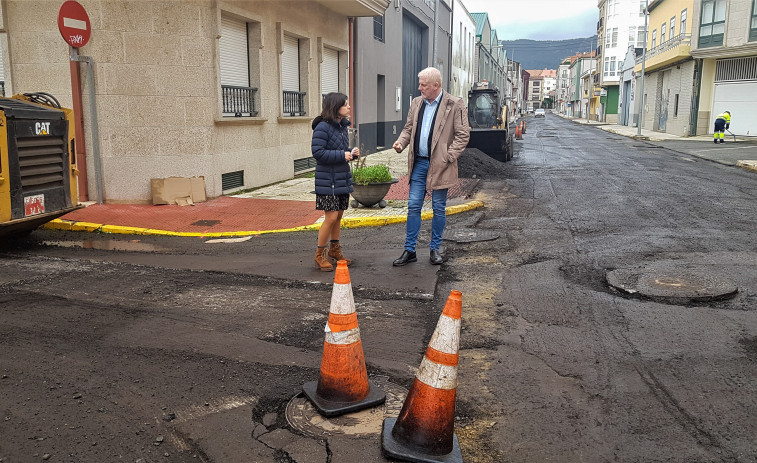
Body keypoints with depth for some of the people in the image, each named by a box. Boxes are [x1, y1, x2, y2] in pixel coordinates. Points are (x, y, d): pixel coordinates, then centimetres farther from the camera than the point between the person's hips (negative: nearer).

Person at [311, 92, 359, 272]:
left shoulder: (342, 126, 10)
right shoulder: (323, 127, -15)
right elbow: (318, 152, -20)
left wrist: (352, 152, 1)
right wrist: (342, 155, -20)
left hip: (342, 178, 8)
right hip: (327, 180, -8)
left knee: (339, 216, 15)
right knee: (331, 217, -7)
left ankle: (334, 249, 30)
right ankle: (320, 254, 9)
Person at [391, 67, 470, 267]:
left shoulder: (454, 105, -5)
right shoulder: (416, 103, 11)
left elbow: (463, 134, -6)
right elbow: (409, 128, 20)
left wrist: (448, 157, -14)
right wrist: (401, 142, -1)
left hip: (439, 164, -4)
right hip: (419, 162, 5)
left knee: (439, 208, 6)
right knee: (413, 206, 4)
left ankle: (435, 249, 20)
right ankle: (409, 250, 11)